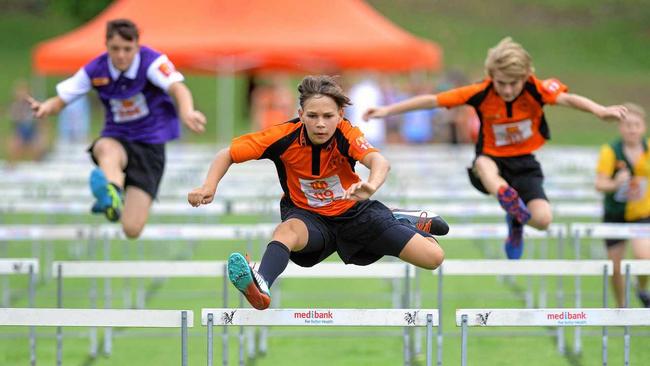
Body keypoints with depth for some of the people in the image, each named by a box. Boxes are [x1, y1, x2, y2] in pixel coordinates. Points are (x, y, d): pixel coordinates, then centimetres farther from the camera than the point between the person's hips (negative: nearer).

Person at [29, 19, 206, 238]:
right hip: (117, 139, 2)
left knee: (132, 230, -14)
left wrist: (187, 112, -58)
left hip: (151, 144, -2)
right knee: (106, 148, -41)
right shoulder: (95, 71, -6)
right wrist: (46, 107, -28)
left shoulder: (152, 62, -17)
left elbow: (177, 88, -35)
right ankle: (113, 197, -68)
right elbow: (60, 101, -2)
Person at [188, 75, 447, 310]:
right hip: (308, 216, -1)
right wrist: (209, 186, -35)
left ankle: (405, 222, 27)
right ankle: (261, 286, -65)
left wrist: (371, 185, -68)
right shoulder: (284, 136, -23)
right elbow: (227, 154, -15)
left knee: (433, 257, -6)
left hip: (353, 212, 1)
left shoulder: (345, 134, -25)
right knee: (287, 230, -39)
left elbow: (378, 161, -45)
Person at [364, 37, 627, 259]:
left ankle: (516, 220, 14)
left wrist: (600, 110, -57)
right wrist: (388, 110, -15)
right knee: (482, 164, -38)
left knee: (542, 219, -20)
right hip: (494, 161, -1)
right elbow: (431, 101, -13)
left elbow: (566, 99, -37)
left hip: (524, 162, 1)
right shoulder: (482, 93, -17)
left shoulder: (536, 90, -18)